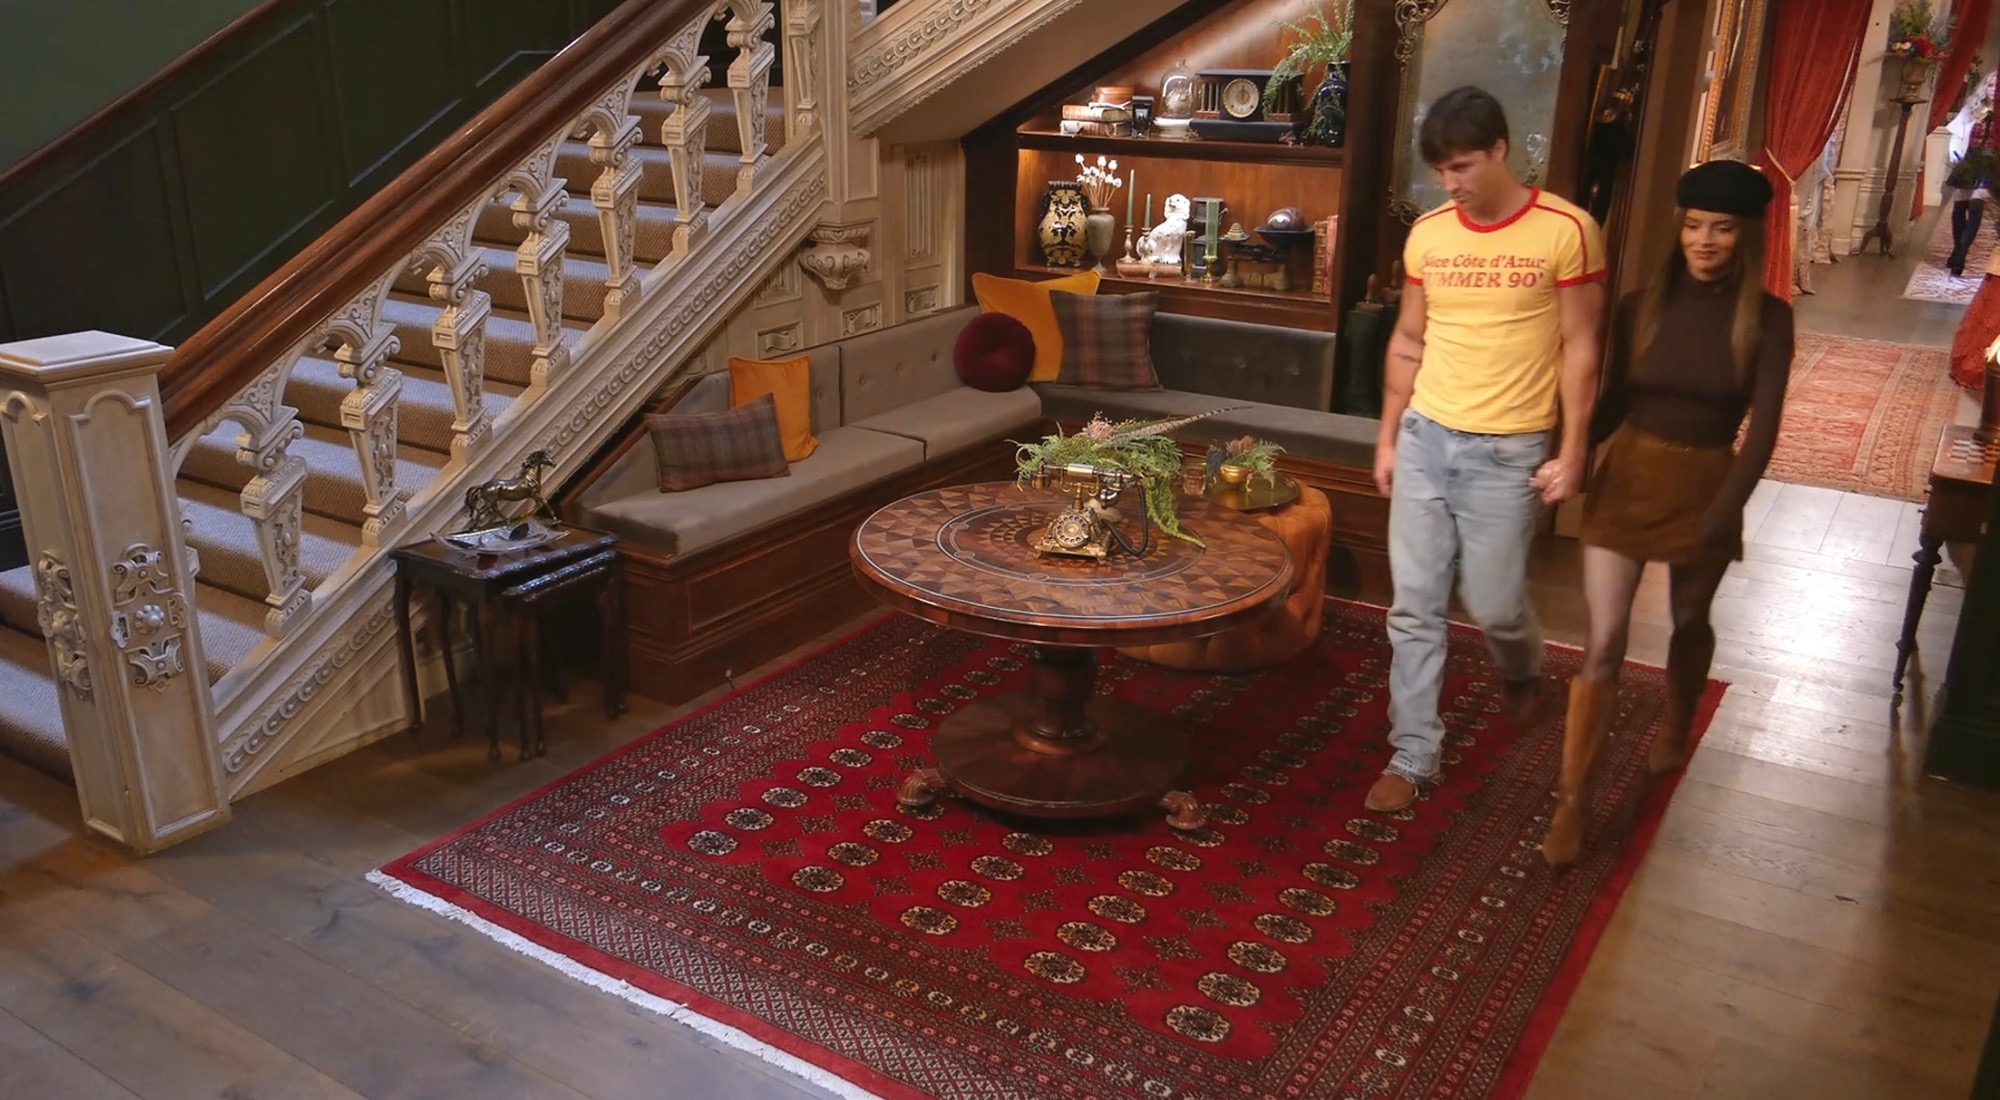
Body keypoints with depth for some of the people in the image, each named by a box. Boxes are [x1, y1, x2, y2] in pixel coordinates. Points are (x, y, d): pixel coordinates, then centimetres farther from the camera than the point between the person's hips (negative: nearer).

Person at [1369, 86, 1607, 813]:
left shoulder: (1566, 230, -8)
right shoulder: (1428, 233, 4)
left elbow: (1579, 349, -6)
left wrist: (1572, 452, -9)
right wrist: (1388, 437, 10)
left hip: (1508, 452, -4)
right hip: (1425, 440, 4)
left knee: (1492, 603, 5)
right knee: (1414, 607, 4)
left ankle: (1523, 670, 42)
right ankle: (1413, 755, 14)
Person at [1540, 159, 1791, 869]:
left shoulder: (1766, 319, -6)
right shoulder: (1642, 307, -2)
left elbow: (1762, 429, -11)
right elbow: (1613, 404, 5)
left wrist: (1721, 517, -19)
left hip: (1706, 486, 0)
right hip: (1627, 478, 0)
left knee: (1689, 622, 21)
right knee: (1604, 641, -5)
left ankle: (1676, 729, 52)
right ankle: (1570, 802, 0)